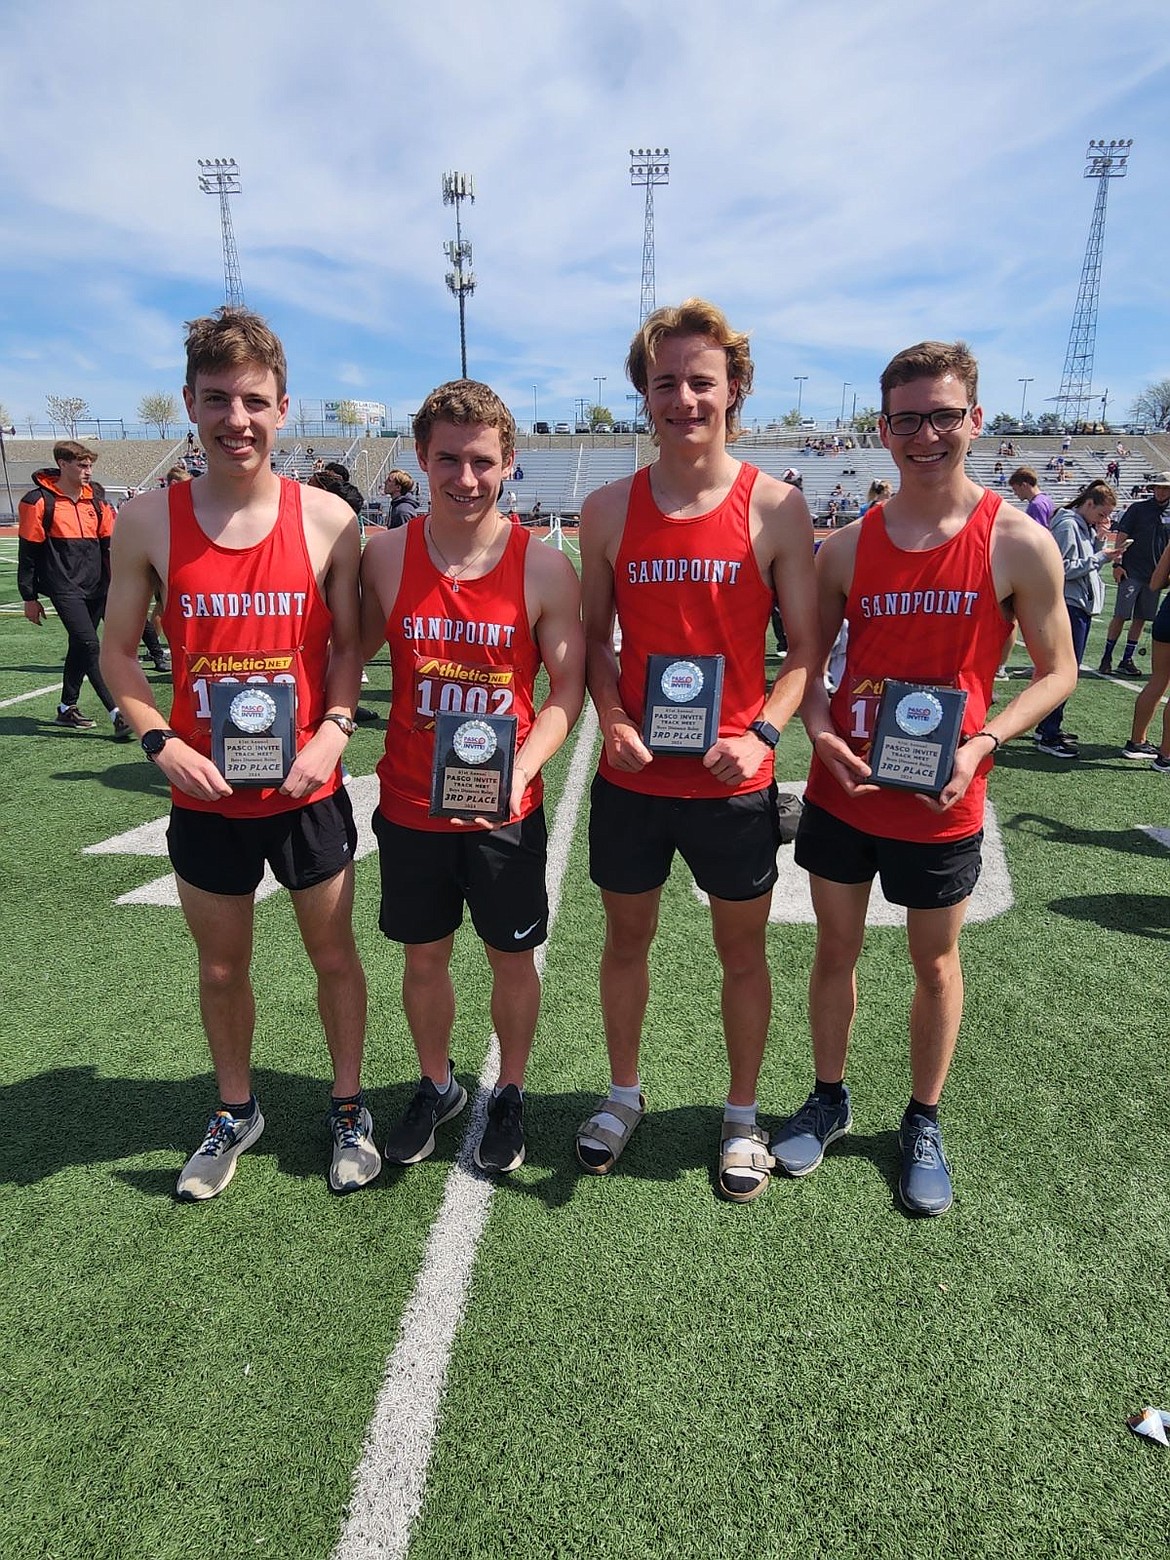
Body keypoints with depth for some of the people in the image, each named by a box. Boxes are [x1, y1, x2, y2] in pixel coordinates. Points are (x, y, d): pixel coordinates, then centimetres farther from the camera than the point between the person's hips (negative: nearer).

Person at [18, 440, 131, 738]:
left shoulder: (95, 501, 10)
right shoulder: (40, 501, -5)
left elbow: (109, 544, 14)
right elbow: (28, 552, -3)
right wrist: (30, 597, -2)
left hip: (96, 588, 6)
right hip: (64, 588, -6)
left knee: (79, 647, 13)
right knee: (90, 646, -14)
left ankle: (67, 708, 26)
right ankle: (118, 714, -17)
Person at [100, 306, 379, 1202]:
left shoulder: (327, 519, -6)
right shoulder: (149, 523, -4)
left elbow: (349, 643, 0)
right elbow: (119, 650, 4)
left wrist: (334, 729, -15)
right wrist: (159, 742, -11)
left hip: (307, 791, -1)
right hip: (205, 797, 1)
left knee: (333, 953, 13)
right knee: (221, 968, 16)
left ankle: (349, 1109, 37)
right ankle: (236, 1112, 42)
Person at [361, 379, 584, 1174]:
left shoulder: (544, 568, -9)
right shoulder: (386, 556, -3)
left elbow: (569, 685, -6)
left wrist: (521, 768, -20)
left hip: (506, 810, -1)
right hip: (409, 807, 2)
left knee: (513, 957, 13)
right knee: (425, 956, 17)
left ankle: (511, 1094, 38)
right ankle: (436, 1086, 42)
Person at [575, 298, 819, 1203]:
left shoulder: (775, 507, -5)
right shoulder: (609, 509, 2)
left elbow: (805, 646, -3)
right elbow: (594, 639, 7)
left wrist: (763, 733, -18)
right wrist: (610, 719, -10)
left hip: (733, 781, -2)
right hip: (631, 778, 2)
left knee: (742, 950, 13)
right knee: (627, 938, 17)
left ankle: (743, 1116, 35)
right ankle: (624, 1093, 40)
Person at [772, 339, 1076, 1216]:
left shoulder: (1019, 544, -8)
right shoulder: (848, 547, -1)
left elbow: (1058, 673, -3)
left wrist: (982, 742, -19)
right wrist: (820, 731, -13)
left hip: (942, 804, -2)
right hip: (842, 790, 2)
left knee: (936, 963, 15)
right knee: (837, 949, 15)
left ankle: (925, 1124, 37)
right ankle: (830, 1100, 38)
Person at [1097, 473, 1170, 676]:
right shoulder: (1138, 508, 1)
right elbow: (1122, 536, -2)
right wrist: (1117, 563, -10)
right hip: (1131, 571, -4)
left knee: (1141, 619, 5)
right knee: (1121, 616, -6)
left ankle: (1127, 660, 12)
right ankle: (1107, 659, 2)